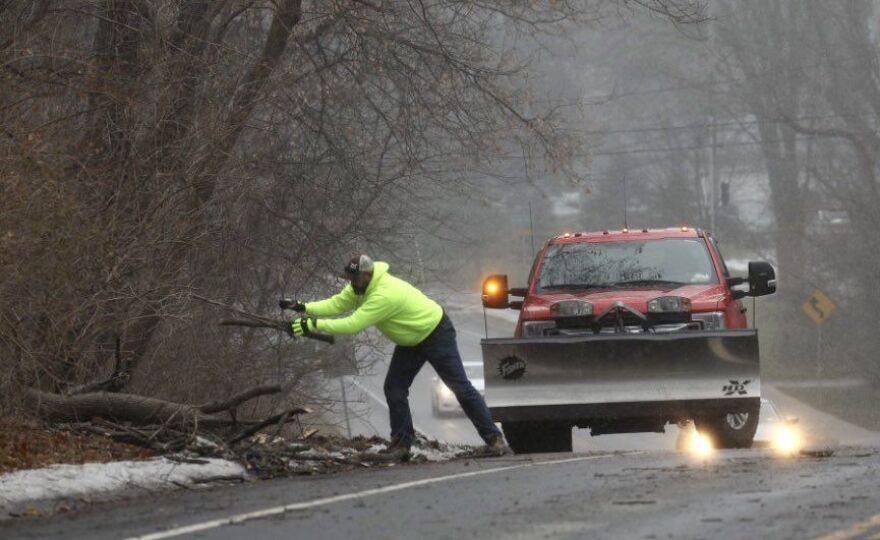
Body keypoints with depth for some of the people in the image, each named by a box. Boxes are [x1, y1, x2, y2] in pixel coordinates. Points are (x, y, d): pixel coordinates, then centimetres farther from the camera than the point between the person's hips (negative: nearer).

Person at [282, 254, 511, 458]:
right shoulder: (361, 287, -7)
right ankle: (401, 443, 4)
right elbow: (336, 304, -7)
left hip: (436, 335, -9)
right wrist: (303, 308, -21)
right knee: (394, 388, 0)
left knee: (460, 387, -7)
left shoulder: (384, 295, -37)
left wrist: (313, 325, -37)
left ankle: (493, 437, -3)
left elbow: (352, 325, -39)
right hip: (411, 341, 9)